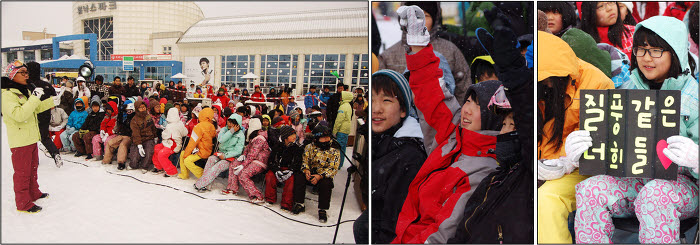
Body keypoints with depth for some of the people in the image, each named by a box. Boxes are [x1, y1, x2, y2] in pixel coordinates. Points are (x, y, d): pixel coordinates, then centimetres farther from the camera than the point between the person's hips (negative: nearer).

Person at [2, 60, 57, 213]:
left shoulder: (25, 91, 12)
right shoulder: (7, 94, -19)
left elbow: (35, 108, 25)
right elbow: (19, 114, -31)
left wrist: (52, 101, 17)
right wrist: (34, 98, -30)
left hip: (31, 138, 9)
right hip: (20, 141, -9)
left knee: (33, 168, 22)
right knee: (22, 172, -1)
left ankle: (34, 193, 38)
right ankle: (23, 203, 9)